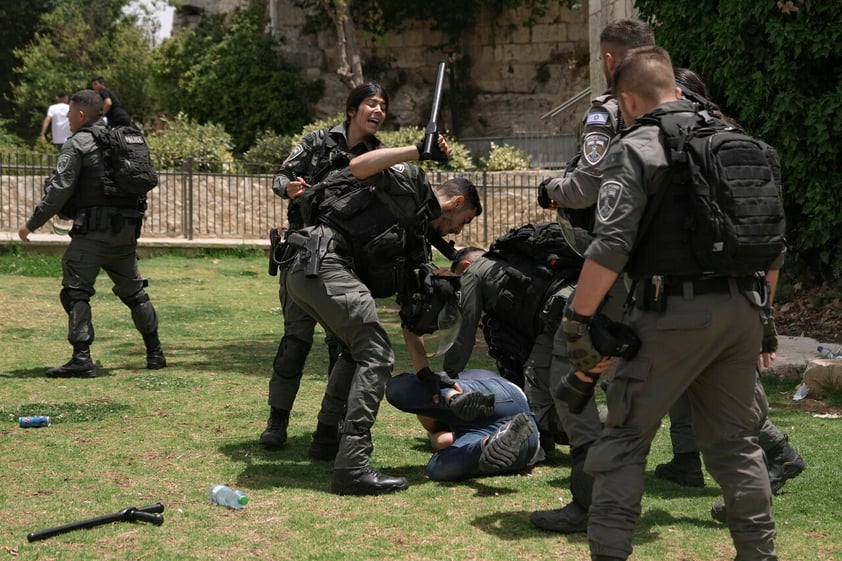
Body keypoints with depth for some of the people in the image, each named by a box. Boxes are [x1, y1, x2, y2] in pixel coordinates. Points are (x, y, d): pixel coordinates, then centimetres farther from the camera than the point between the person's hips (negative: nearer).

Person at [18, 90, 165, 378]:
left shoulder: (77, 144, -5)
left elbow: (60, 189, -12)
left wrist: (32, 223, -5)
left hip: (93, 231, -7)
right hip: (126, 230, 8)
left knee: (76, 292, -7)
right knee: (133, 291, 19)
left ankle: (82, 359, -18)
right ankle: (155, 353, 24)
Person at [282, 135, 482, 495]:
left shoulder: (419, 244, 28)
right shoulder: (412, 184, 7)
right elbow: (358, 168, -11)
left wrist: (425, 374, 22)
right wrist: (418, 151, -14)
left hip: (299, 273, 10)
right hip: (322, 260, -10)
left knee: (356, 349, 29)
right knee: (376, 356, -11)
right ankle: (352, 467, -16)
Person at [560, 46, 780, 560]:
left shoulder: (637, 148, -5)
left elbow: (611, 246, -17)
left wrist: (578, 320, -13)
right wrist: (764, 313, 26)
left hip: (676, 313, -6)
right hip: (740, 313, 6)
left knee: (625, 437, 2)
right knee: (736, 441, 16)